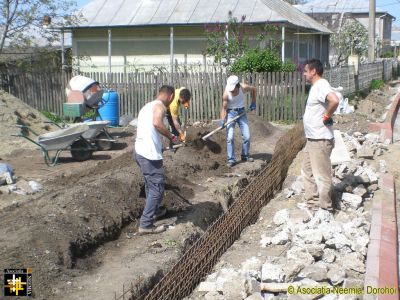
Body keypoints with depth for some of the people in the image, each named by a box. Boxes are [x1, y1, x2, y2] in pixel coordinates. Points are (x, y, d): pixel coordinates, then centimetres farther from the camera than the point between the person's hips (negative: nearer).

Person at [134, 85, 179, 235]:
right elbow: (157, 123, -30)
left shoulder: (147, 106, 19)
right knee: (157, 187, -3)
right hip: (150, 154, -10)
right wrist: (171, 136, -16)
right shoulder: (160, 106, -9)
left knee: (151, 184, 27)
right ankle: (146, 225, -2)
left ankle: (154, 210, 45)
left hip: (140, 151, 10)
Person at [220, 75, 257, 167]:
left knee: (247, 136, 2)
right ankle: (231, 159, -6)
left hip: (241, 112, 2)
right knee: (230, 137, -13)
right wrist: (222, 120, -30)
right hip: (231, 112, -2)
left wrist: (253, 103, 2)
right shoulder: (226, 93, -22)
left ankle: (245, 156, 21)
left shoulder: (243, 87, -18)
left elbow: (254, 89, 4)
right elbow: (224, 108, -15)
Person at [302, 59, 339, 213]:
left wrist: (327, 117, -23)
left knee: (322, 175, -3)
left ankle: (325, 209, 6)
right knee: (308, 171, 19)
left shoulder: (321, 85, -18)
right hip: (312, 138, 11)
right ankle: (312, 203, 29)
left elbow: (334, 101, -37)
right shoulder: (315, 86, 13)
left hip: (320, 140, -11)